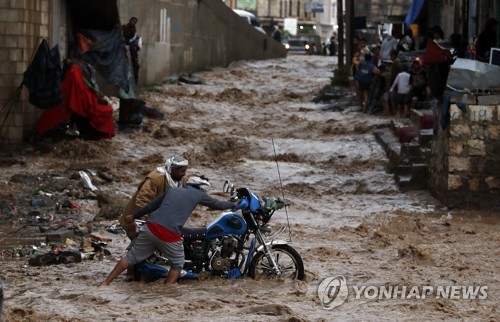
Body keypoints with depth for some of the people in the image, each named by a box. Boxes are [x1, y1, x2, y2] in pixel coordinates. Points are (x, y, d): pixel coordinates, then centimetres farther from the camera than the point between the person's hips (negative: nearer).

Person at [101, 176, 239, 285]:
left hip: (150, 227, 5)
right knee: (177, 263, 17)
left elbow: (151, 205, 30)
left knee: (132, 257, 12)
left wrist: (134, 216, 41)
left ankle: (105, 282, 8)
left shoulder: (172, 190, 24)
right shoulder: (198, 194, 13)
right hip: (169, 234, -5)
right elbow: (216, 204, 25)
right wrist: (233, 204, 44)